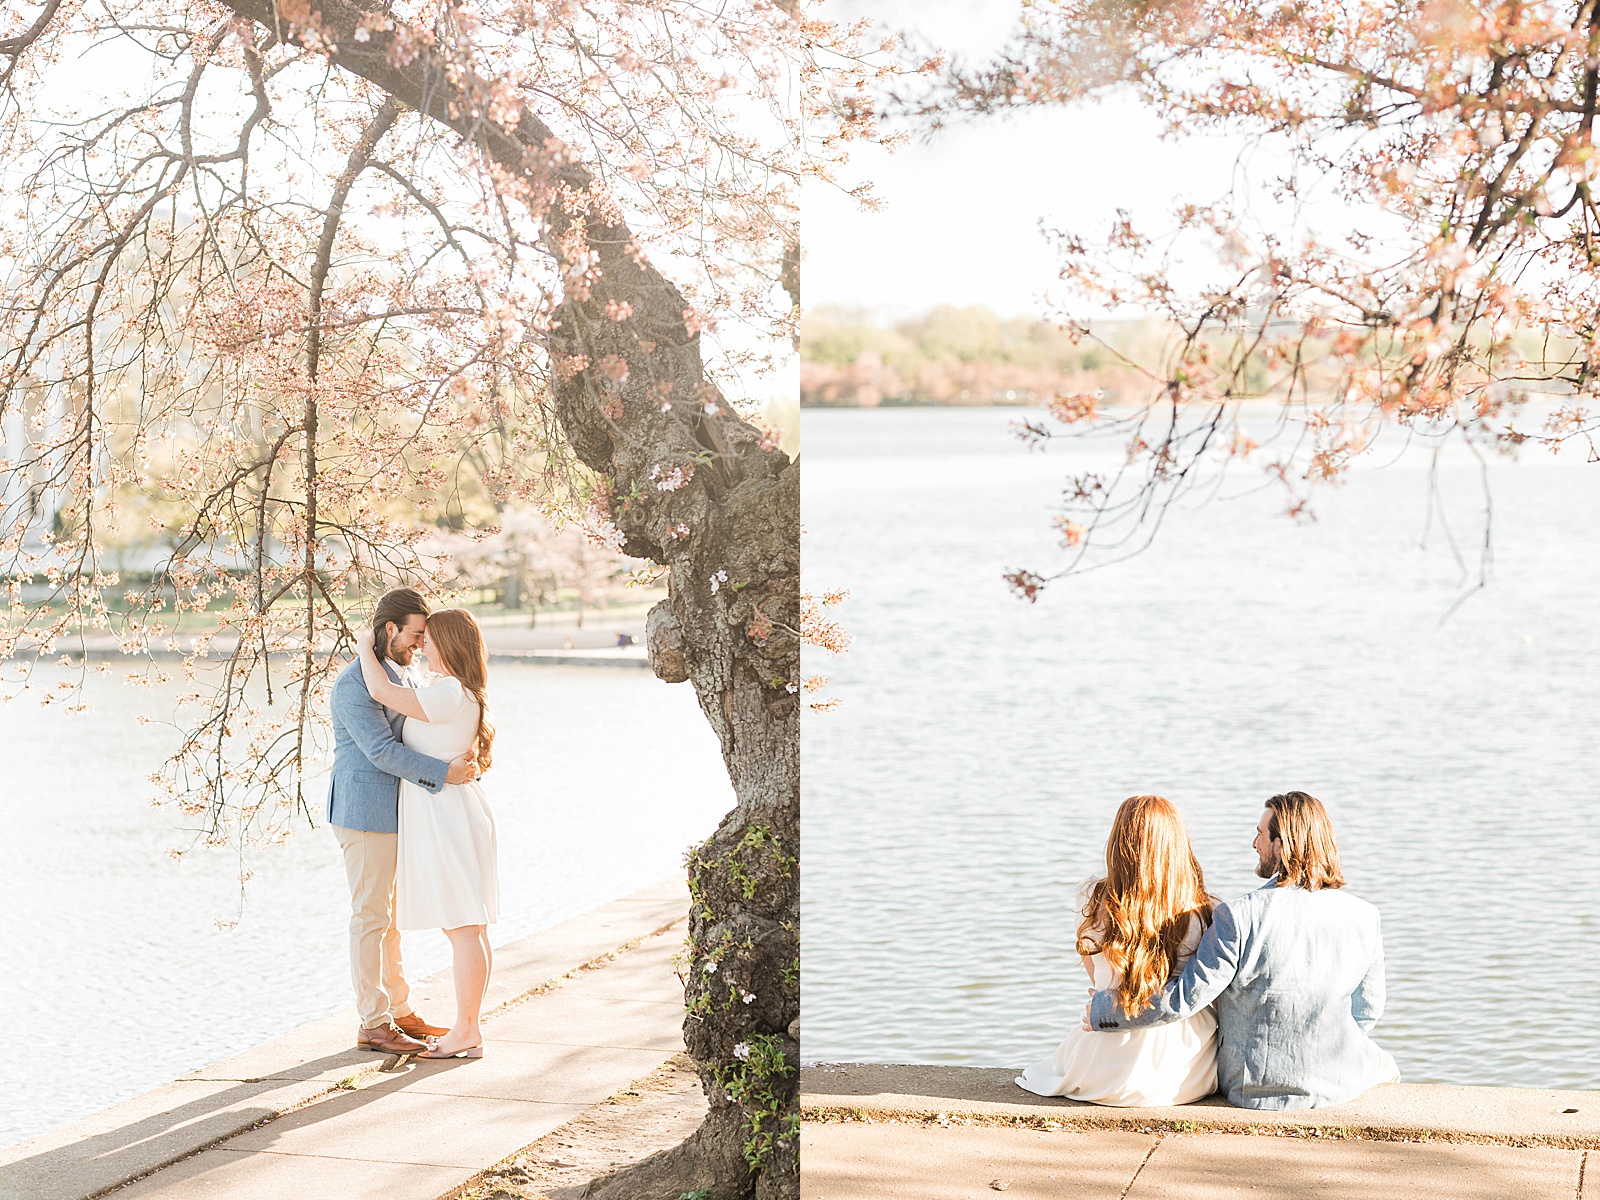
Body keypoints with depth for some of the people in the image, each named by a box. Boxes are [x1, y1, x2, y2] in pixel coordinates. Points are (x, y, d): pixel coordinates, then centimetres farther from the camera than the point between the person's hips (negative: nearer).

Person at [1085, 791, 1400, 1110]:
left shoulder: (1240, 916, -22)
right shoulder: (1363, 916, -12)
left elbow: (1185, 997, -18)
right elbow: (1367, 1013, -2)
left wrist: (1101, 1011, -5)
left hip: (1253, 1089, -1)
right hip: (1339, 1084, 2)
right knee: (1381, 1062, 35)